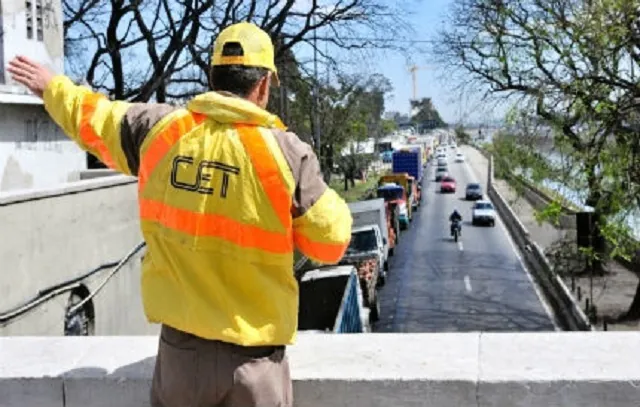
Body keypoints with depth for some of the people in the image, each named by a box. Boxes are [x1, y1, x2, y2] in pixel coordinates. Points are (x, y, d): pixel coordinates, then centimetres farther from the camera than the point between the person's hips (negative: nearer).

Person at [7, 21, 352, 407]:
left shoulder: (159, 128, -3)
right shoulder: (287, 151, -13)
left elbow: (92, 117, 16)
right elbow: (331, 241, -6)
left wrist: (52, 87, 36)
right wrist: (319, 194, 14)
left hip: (181, 345, 3)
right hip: (253, 353, -2)